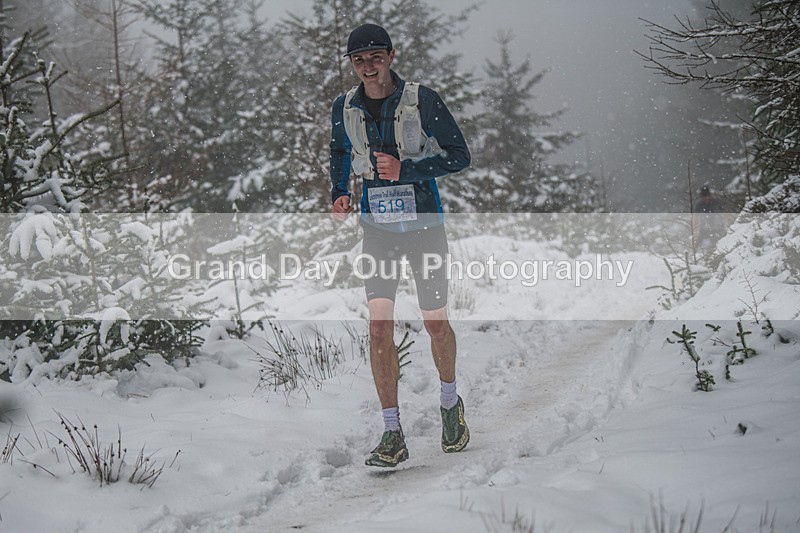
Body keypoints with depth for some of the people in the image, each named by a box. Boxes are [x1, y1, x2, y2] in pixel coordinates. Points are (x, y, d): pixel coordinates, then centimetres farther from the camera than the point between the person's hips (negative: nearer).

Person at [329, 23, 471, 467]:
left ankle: (450, 403, 36)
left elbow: (460, 156, -9)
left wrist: (405, 170, -21)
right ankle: (392, 435, -8)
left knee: (435, 323, 8)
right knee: (379, 324, -11)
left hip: (424, 225, -2)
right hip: (377, 227, 2)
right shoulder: (344, 109, 0)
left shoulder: (422, 100, -12)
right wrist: (338, 196, 1)